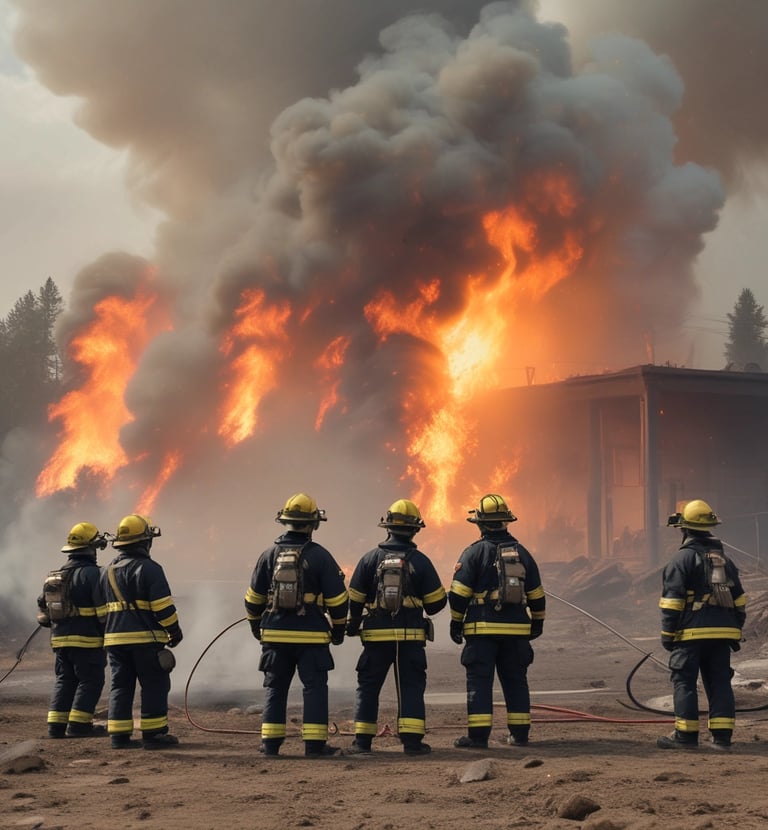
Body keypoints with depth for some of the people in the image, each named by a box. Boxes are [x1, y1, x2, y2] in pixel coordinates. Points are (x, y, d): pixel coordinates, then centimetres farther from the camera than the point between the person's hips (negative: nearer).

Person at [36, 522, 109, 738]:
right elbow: (103, 608, -17)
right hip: (87, 639, -7)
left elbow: (43, 607, 20)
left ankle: (56, 725, 10)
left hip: (60, 639, 7)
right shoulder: (92, 573, -12)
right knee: (90, 681, -1)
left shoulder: (54, 576, 15)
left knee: (64, 681, 13)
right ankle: (78, 725, -6)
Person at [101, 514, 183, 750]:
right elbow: (163, 605, -13)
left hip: (114, 637, 7)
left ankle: (119, 735, 5)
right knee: (154, 686, 0)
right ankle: (153, 734, 0)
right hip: (145, 638, -7)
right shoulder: (148, 568, -9)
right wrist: (174, 631, -4)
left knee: (120, 686, 8)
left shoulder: (108, 571, 15)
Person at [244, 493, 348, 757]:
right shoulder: (320, 556, -7)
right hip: (311, 636, -3)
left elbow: (253, 598, 8)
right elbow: (337, 598, -5)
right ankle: (314, 743, 0)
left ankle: (271, 742, 11)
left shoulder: (270, 555, 2)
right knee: (314, 688, 4)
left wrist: (256, 625, 24)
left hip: (275, 634, 3)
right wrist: (338, 628, 10)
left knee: (275, 688, 12)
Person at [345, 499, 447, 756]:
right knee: (411, 686, 4)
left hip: (376, 634, 1)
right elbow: (436, 601, 1)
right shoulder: (420, 561, -1)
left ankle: (363, 740, 7)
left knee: (368, 686, 9)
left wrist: (352, 625, 18)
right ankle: (412, 740, -4)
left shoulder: (370, 558, 0)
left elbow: (354, 599, 2)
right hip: (411, 635, 0)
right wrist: (423, 608, 23)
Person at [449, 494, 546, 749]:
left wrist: (456, 622, 2)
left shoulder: (474, 553, -4)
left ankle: (478, 734, -6)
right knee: (515, 680, 11)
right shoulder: (522, 553, 9)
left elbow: (459, 592, -8)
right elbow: (537, 594, 15)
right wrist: (537, 623, 26)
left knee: (479, 680, -2)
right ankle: (520, 733, 13)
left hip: (482, 628, -4)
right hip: (517, 629, 4)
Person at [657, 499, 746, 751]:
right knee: (720, 683, 7)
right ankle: (722, 736, 4)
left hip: (692, 633, -6)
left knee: (684, 682, 1)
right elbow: (739, 599, 17)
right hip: (723, 632, 6)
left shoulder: (681, 559, -6)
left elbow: (672, 600, -10)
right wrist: (736, 632, 22)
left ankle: (685, 735, 2)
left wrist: (668, 633, -6)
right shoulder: (724, 559, 15)